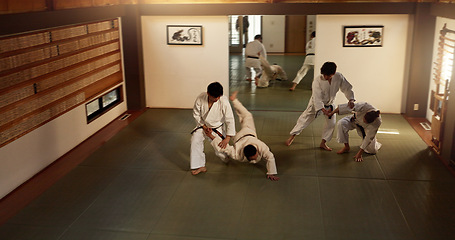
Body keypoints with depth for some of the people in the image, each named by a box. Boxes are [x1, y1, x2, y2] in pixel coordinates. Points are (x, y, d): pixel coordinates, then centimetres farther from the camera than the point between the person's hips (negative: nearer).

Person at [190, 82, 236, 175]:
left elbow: (230, 120, -24)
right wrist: (204, 126, -16)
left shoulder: (224, 101, -29)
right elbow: (196, 114, -6)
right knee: (195, 139, -21)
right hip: (203, 125, 2)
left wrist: (227, 138, -26)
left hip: (218, 127, -2)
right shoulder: (201, 98, -24)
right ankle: (199, 166, -8)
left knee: (220, 151, -7)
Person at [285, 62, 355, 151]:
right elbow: (317, 98, -32)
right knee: (305, 119, -2)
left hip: (329, 104, 4)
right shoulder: (317, 80, -31)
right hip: (316, 103, -4)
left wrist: (351, 99, -27)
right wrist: (323, 110, -43)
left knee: (331, 123, 2)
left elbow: (347, 88, -9)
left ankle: (323, 143, 17)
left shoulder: (339, 77, -21)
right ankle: (292, 136, 14)